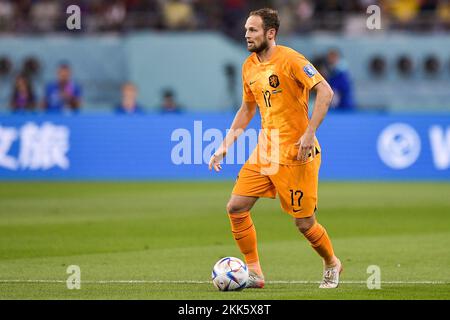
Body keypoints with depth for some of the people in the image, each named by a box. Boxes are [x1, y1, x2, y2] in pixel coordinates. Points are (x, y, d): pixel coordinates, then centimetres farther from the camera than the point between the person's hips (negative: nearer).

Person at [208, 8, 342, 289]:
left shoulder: (289, 59, -13)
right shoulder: (249, 66, 10)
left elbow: (325, 92, -18)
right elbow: (247, 109, 22)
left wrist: (310, 133, -24)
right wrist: (225, 146, 14)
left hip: (296, 152, -7)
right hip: (265, 151, 7)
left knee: (304, 223, 0)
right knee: (236, 207, -5)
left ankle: (332, 265, 28)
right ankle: (255, 273, 5)